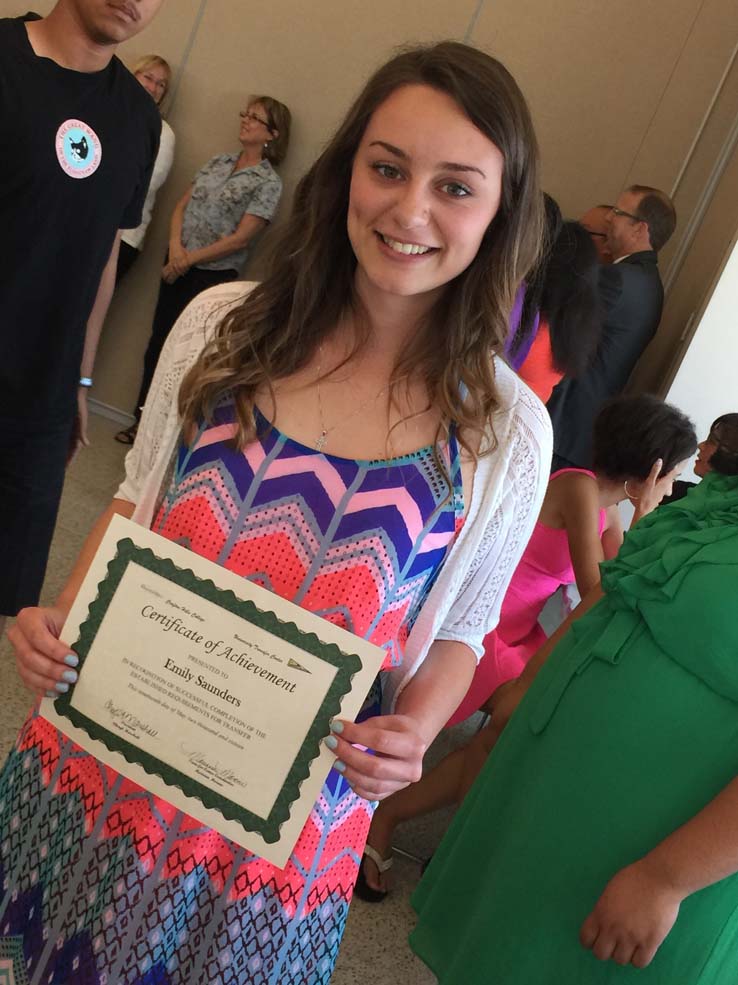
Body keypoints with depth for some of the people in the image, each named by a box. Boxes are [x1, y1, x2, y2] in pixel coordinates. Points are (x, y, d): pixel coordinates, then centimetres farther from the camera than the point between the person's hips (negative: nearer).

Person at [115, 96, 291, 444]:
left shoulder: (268, 182, -8)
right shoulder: (218, 162, 9)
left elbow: (241, 237, -14)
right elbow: (182, 205, 8)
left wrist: (189, 259, -13)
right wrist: (175, 246, -10)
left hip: (213, 276, -5)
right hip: (177, 266, 5)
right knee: (158, 340, 9)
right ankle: (142, 418, 22)